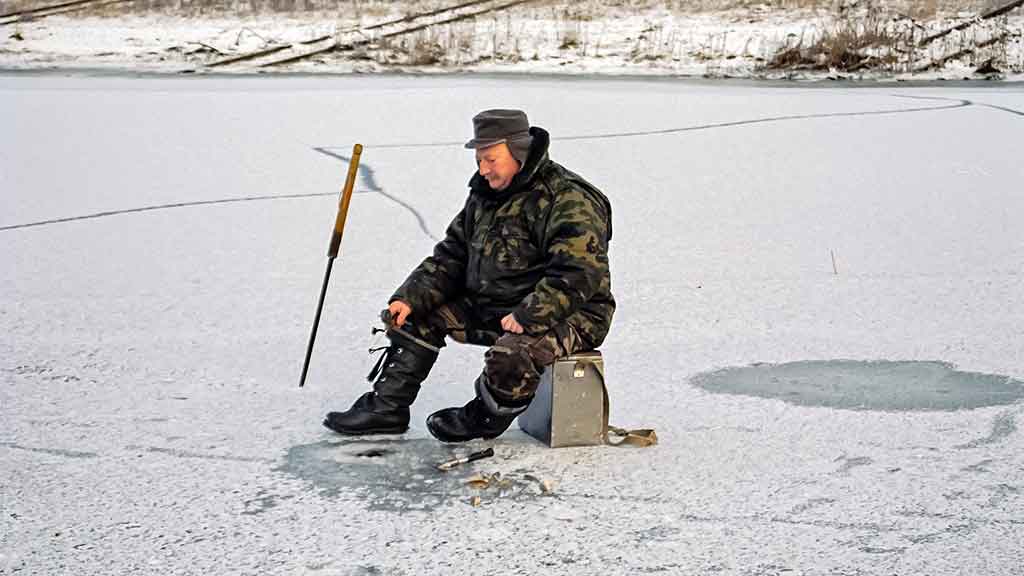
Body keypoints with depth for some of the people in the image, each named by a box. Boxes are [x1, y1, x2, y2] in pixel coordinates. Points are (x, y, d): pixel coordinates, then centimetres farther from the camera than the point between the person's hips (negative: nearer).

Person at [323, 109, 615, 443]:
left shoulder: (568, 200, -18)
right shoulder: (485, 194, 10)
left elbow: (578, 275, -26)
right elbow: (452, 255, 11)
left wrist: (527, 316, -31)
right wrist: (410, 298, -3)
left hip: (566, 316, -9)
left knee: (511, 354, -36)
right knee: (421, 313, 6)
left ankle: (483, 418, -4)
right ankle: (387, 407, 9)